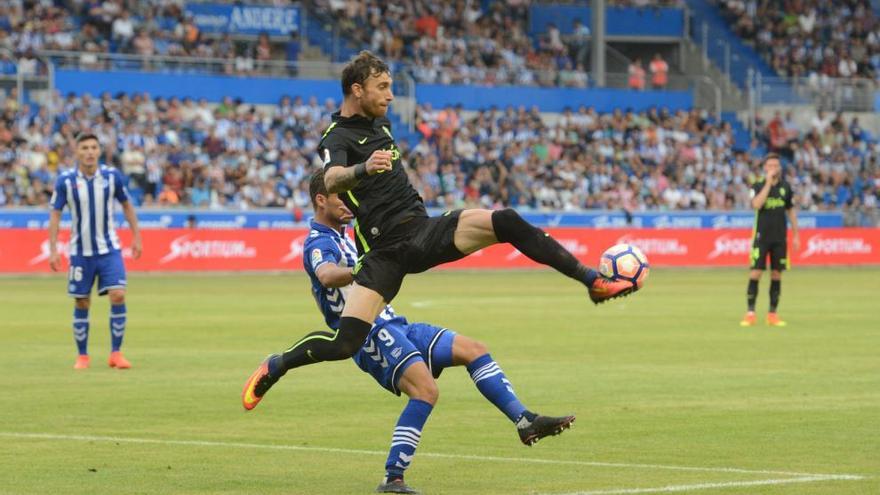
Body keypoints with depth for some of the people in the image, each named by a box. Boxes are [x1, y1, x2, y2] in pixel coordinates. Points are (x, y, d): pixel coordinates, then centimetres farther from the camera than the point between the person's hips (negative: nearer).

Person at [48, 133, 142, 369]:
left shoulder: (112, 176, -6)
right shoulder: (66, 181, -9)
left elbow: (127, 205, 9)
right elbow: (55, 214, -3)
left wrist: (136, 237, 6)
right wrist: (53, 249, -8)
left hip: (109, 249, 0)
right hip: (81, 252, 0)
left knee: (118, 296, -14)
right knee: (81, 304, 5)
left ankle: (116, 353, -4)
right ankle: (82, 356, 20)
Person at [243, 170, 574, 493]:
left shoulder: (340, 238, 22)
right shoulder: (319, 243, -11)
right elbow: (327, 274, -35)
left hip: (393, 327, 10)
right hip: (372, 335, -10)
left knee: (473, 349, 5)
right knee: (426, 389, -29)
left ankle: (525, 422, 2)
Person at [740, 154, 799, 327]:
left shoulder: (785, 187, 7)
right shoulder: (758, 186, -2)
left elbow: (791, 211, 14)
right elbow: (756, 204, -21)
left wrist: (796, 235, 10)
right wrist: (768, 183, -21)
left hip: (780, 238, 3)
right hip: (761, 236, -3)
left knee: (776, 274, 3)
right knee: (755, 274, -8)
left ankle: (772, 315, 9)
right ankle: (750, 313, -3)